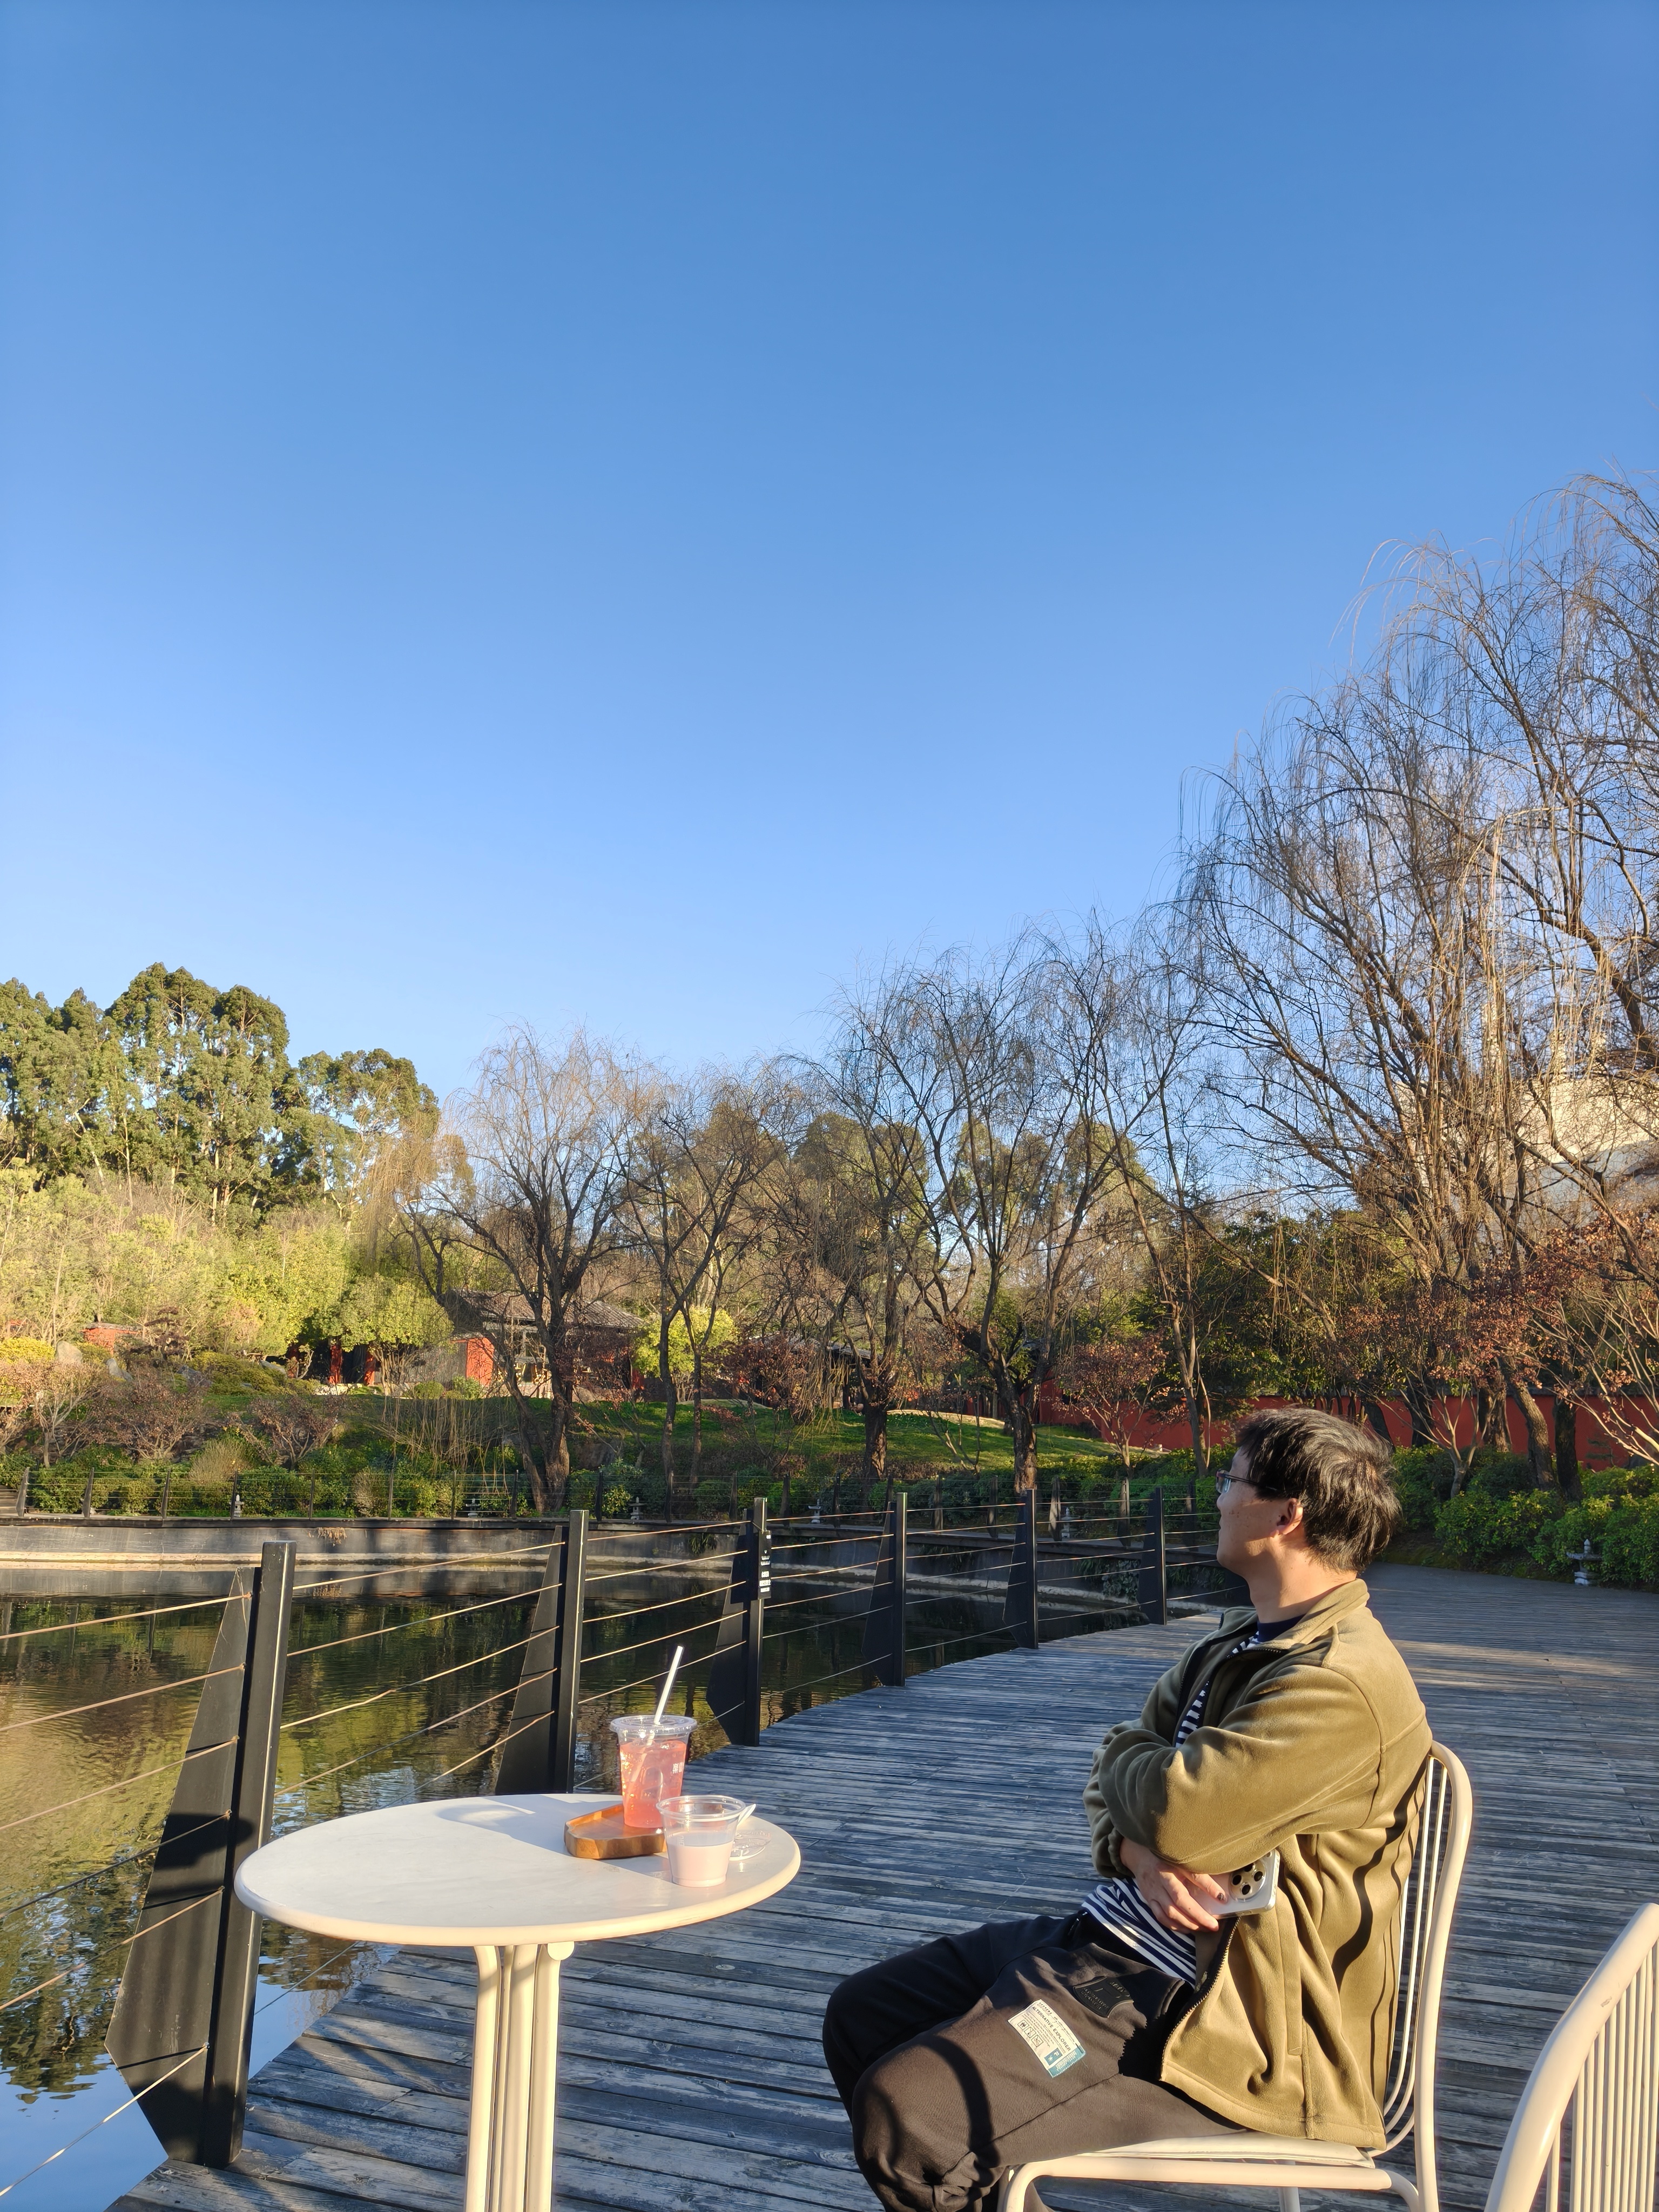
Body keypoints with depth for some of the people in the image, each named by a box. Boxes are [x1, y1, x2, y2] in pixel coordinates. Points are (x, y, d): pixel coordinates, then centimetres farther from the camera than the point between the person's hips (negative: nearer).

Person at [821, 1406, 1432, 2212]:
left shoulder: (1343, 1684, -22)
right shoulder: (1238, 1643, 10)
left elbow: (1176, 1814, -28)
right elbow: (1109, 1786, 12)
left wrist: (1129, 1757, -4)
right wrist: (1143, 1859, -11)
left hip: (1191, 2003, -9)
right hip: (1112, 1930, 10)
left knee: (901, 2112, -22)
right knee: (860, 2013, 12)